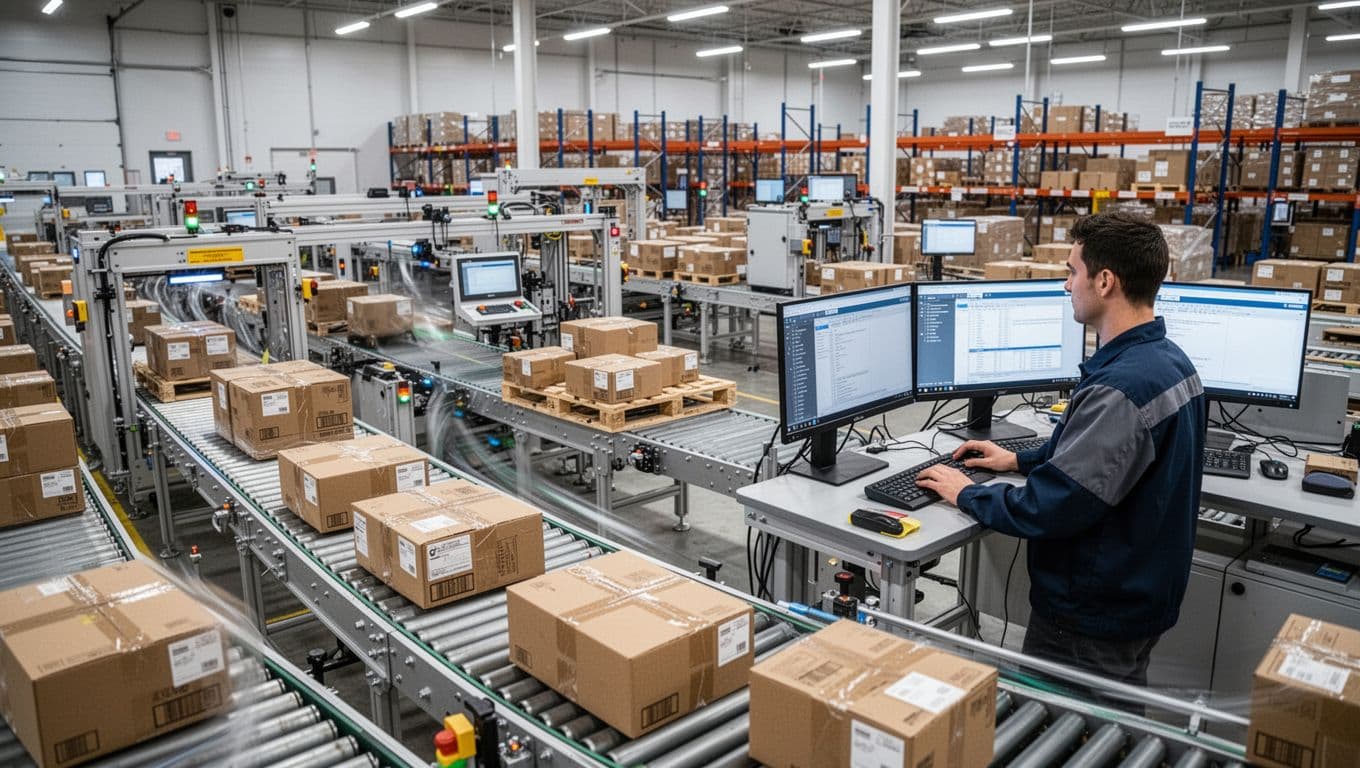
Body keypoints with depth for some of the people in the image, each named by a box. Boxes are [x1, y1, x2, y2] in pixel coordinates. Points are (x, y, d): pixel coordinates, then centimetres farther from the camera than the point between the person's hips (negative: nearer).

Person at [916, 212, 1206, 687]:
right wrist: (1020, 460, 16)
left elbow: (1047, 509, -29)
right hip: (1140, 592, 10)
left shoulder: (1121, 388, -31)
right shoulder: (1169, 360, 3)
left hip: (1094, 621, -10)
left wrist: (966, 494, -13)